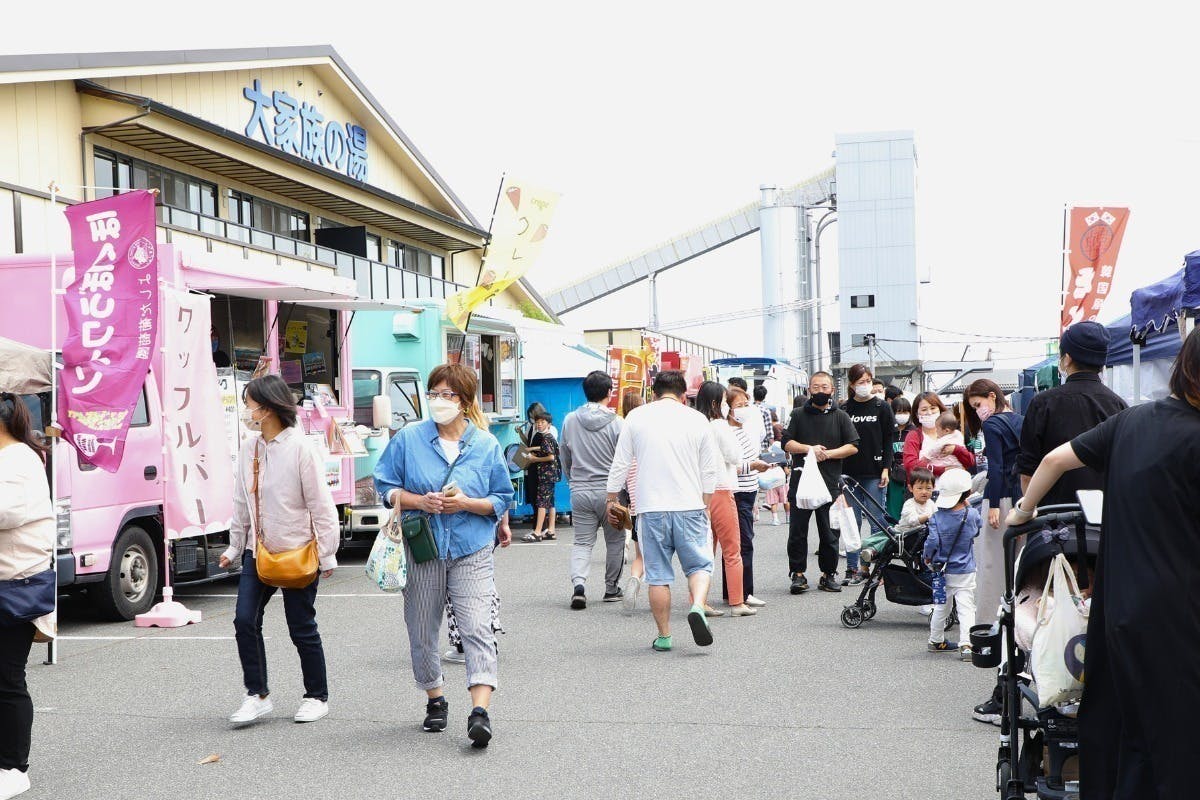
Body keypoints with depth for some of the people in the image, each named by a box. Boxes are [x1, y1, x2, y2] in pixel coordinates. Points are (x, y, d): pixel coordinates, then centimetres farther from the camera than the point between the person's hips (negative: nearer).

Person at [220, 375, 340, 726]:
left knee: (302, 628, 4)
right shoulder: (249, 449, 5)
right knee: (245, 620, -4)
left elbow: (321, 504, -11)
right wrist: (234, 547, 17)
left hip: (297, 550, -5)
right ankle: (257, 695, 8)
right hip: (259, 550, 6)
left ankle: (317, 697, 21)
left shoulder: (299, 447, -13)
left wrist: (326, 554, -11)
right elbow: (241, 503, 15)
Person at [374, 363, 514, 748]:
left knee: (477, 628, -13)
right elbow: (386, 487, 6)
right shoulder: (408, 439, 2)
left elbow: (502, 499, 6)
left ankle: (480, 710, -18)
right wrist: (419, 502, -11)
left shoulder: (486, 445, 2)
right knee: (422, 630, 10)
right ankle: (435, 699, 29)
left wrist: (467, 503, -12)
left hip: (472, 550, -1)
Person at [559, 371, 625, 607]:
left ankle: (578, 583, -15)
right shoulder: (616, 423, -9)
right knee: (615, 541, 14)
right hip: (609, 490, -3)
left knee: (582, 542, 7)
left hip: (580, 491, 3)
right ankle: (612, 588, 21)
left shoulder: (570, 420, 3)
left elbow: (565, 458, 13)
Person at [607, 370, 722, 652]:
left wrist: (612, 499, 17)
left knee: (658, 575, 5)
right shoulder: (697, 419, 5)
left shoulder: (636, 417, 3)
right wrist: (705, 504, 22)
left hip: (651, 507, 0)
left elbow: (620, 464, 5)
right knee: (699, 565, 10)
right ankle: (697, 607, -16)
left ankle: (664, 636, 10)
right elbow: (711, 470, 9)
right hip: (690, 506, 0)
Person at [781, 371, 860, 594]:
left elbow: (853, 446, 1)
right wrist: (809, 449, -13)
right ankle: (798, 573, 8)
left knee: (829, 532, 5)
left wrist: (828, 454, -10)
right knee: (797, 531, 1)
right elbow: (787, 443, 3)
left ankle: (828, 574, 15)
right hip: (800, 483, 0)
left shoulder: (841, 417, 8)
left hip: (829, 483, 0)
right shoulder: (799, 415, 9)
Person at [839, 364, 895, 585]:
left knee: (877, 523, 1)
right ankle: (852, 569, 9)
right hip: (849, 473, 2)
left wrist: (886, 468, -8)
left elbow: (888, 440, 1)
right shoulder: (844, 409, 8)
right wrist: (839, 472, 5)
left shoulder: (882, 407, 2)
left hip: (874, 473, -2)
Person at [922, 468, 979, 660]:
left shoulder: (936, 517, -10)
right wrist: (967, 506, 19)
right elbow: (978, 528, 13)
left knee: (941, 606, 17)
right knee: (966, 607, -4)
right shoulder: (972, 515, -9)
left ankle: (936, 641, 31)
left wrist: (927, 558, 3)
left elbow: (932, 542, -15)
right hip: (965, 572, -2)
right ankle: (966, 645, -17)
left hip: (943, 570, 2)